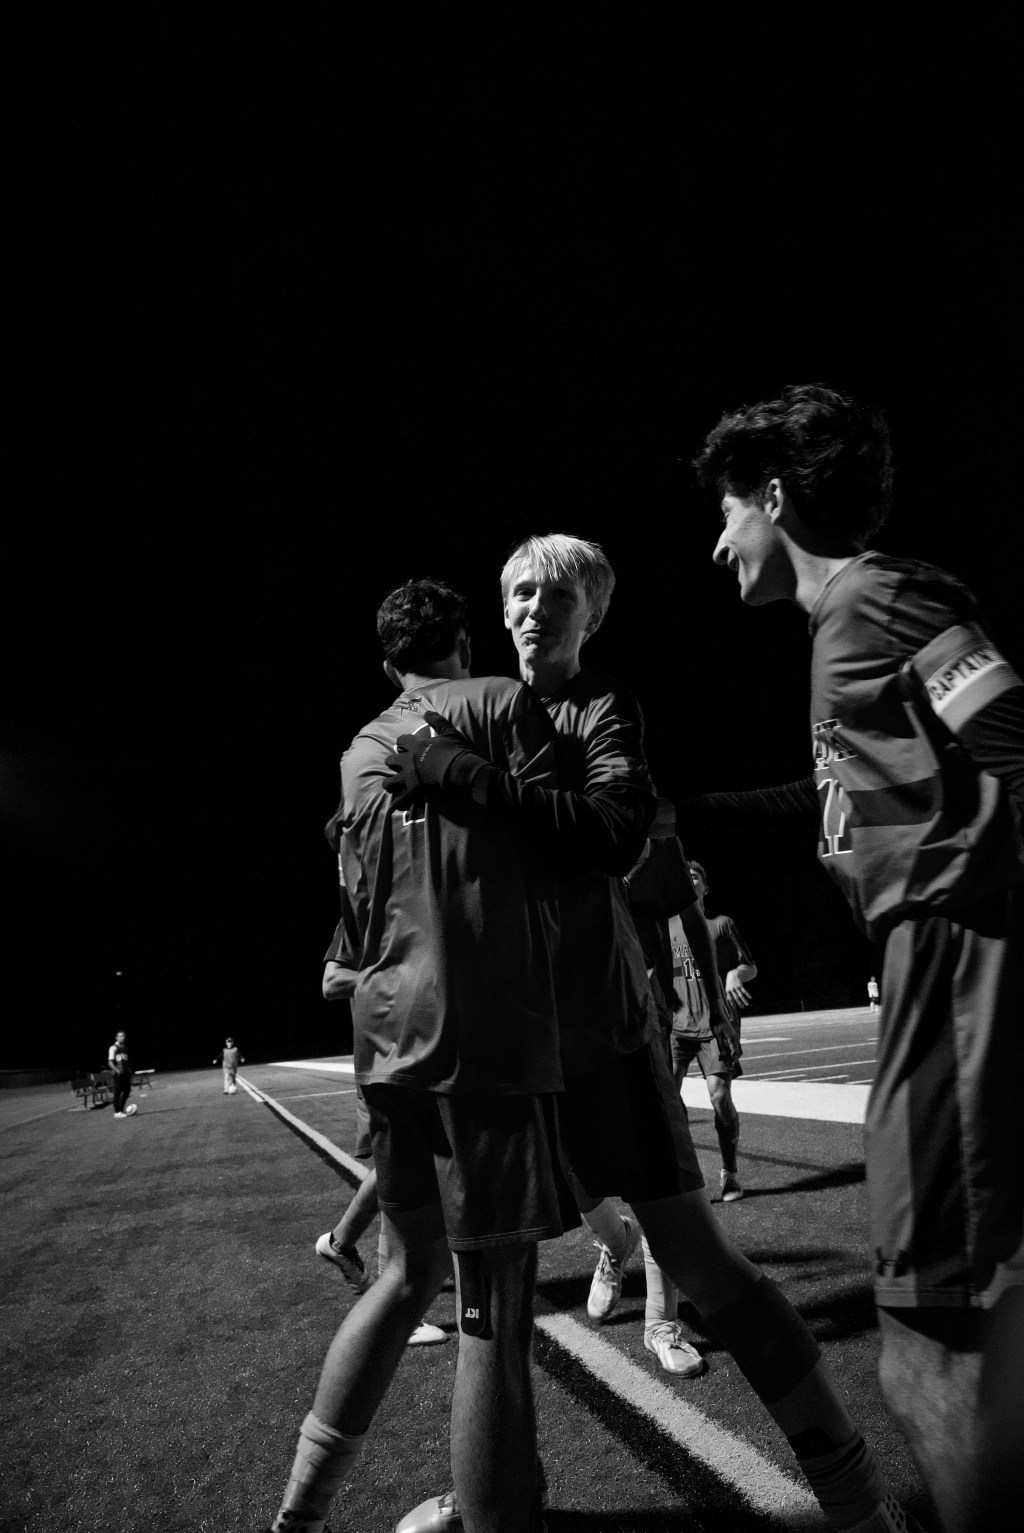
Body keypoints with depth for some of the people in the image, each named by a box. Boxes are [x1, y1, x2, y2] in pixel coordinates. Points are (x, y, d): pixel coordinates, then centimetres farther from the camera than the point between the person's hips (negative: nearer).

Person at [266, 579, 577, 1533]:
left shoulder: (358, 753, 18)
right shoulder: (503, 702, 0)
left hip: (391, 1034, 7)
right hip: (487, 1030, -7)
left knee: (409, 1275, 21)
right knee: (494, 1316, 0)